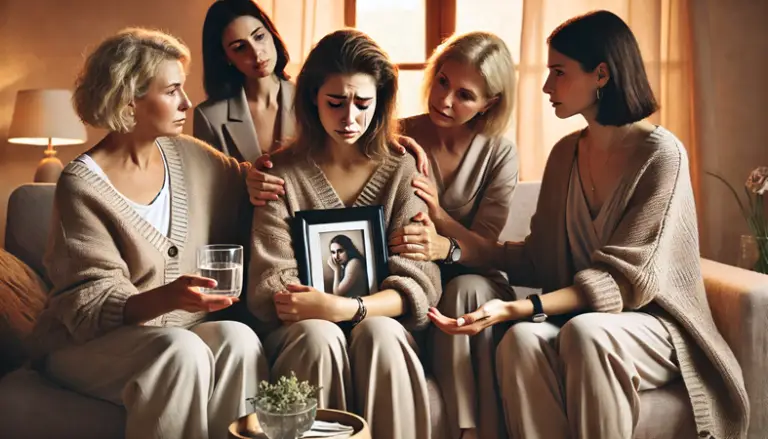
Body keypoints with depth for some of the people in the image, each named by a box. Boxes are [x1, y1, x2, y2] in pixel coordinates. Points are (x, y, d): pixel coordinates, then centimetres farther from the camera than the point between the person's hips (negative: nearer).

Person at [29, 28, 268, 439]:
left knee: (238, 339, -26)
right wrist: (162, 298, -37)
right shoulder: (82, 185, -13)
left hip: (177, 331, 5)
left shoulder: (190, 157, 4)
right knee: (182, 352, -33)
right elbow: (89, 304, -17)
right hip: (88, 343, -4)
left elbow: (246, 193, 21)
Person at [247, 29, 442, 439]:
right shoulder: (282, 174, 0)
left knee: (379, 333, -32)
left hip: (380, 325, 0)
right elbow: (269, 290, -7)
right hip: (299, 333, 0)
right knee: (319, 335, -32)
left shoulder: (401, 172, 0)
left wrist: (347, 309, -27)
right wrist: (321, 312, -27)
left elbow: (418, 282, -9)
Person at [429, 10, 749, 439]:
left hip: (656, 323, -4)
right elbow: (542, 259, 8)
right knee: (522, 340, -29)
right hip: (580, 317, 4)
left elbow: (626, 280, -19)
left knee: (585, 332, -36)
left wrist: (518, 308, -29)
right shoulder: (566, 153, 7)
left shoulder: (661, 154, -13)